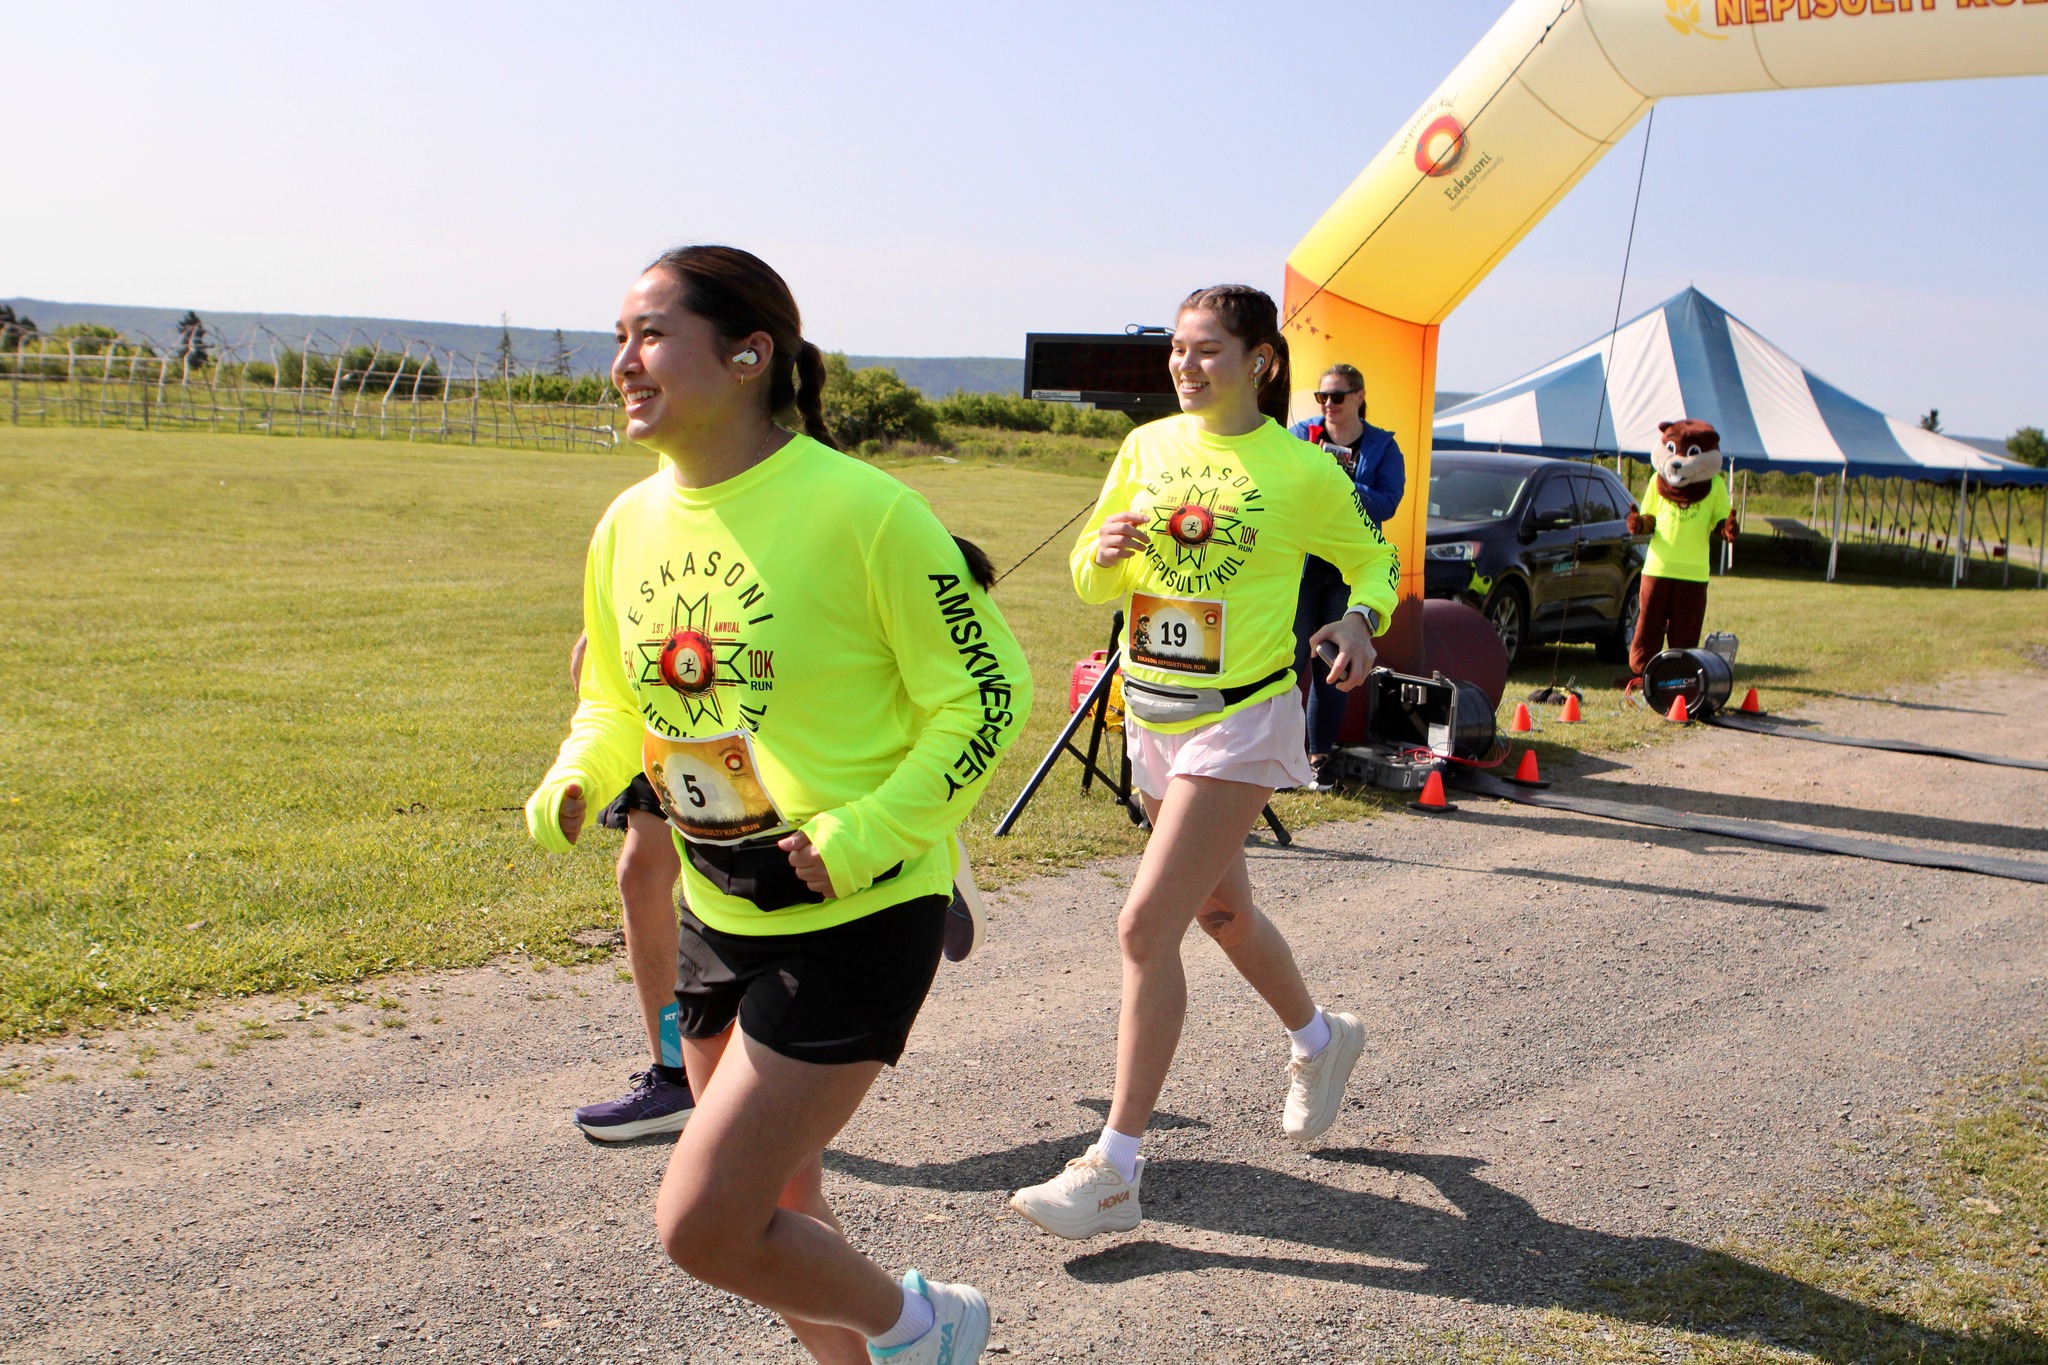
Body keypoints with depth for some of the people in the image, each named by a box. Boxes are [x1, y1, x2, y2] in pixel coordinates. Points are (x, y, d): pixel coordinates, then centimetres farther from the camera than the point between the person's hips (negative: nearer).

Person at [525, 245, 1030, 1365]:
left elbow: (987, 694, -13)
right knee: (773, 1216, 19)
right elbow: (614, 699, 15)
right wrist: (573, 781, -5)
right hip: (719, 915, 7)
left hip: (858, 921, -7)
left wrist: (869, 832, -21)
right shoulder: (629, 525, 1)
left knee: (699, 1225, -6)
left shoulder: (858, 510, -19)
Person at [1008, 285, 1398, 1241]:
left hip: (1239, 720, -6)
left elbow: (1374, 558, 7)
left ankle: (1116, 1169, -6)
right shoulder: (1149, 446, 4)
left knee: (1146, 925, -14)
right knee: (1220, 911, 21)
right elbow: (1092, 582, 9)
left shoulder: (1303, 471, -8)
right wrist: (1104, 551, -14)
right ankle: (1320, 1039, 49)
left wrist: (1361, 619, -14)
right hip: (1151, 713, 6)